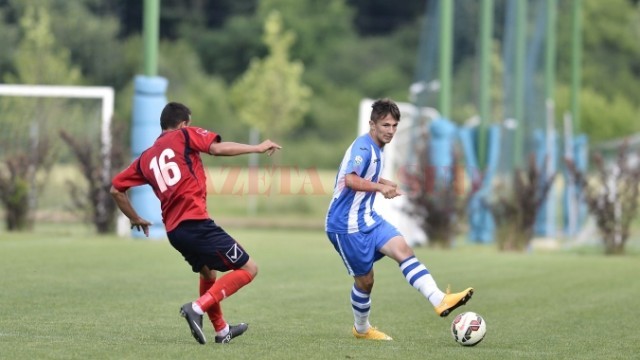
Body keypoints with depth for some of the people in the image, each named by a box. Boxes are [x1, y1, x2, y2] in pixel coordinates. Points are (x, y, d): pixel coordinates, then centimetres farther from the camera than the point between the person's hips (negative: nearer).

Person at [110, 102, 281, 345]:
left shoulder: (146, 158, 20)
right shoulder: (184, 136, 5)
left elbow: (116, 189, 21)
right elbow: (218, 148, -12)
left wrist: (135, 219, 34)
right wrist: (258, 148, -6)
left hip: (173, 231, 8)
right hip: (196, 222, -8)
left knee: (208, 272, 32)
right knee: (248, 269, -4)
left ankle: (221, 330, 37)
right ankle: (198, 308, -17)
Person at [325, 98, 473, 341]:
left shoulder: (377, 148, 11)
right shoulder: (363, 147, -19)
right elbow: (350, 180, -37)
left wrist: (385, 184, 17)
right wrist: (380, 188, -42)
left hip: (368, 219, 8)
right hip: (347, 226, -8)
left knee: (403, 250, -13)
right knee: (365, 280, 2)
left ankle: (439, 301, -24)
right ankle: (361, 329, 26)